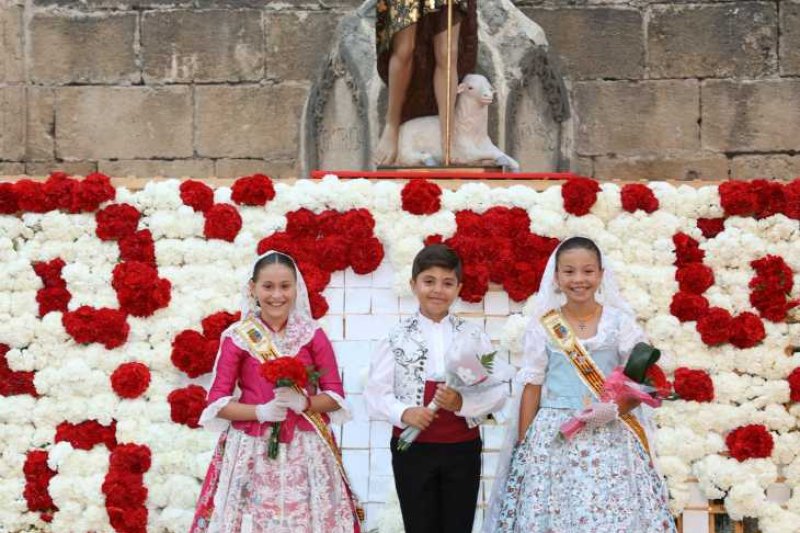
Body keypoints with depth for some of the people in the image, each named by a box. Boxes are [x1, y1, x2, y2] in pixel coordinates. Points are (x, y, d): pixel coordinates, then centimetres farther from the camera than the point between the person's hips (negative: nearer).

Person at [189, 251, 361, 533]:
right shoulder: (237, 338, 0)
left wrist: (305, 403, -15)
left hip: (305, 450, 1)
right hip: (252, 450, -1)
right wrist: (261, 411, -16)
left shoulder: (313, 336, 3)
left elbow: (335, 396, 4)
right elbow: (217, 402, -2)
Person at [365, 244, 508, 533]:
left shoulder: (474, 336, 2)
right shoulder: (397, 337, -1)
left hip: (463, 447, 1)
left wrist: (462, 402, -20)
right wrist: (403, 412, -22)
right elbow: (376, 394, -4)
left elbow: (498, 392, -2)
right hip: (412, 448, -1)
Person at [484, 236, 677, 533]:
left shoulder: (619, 321, 3)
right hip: (553, 439, 0)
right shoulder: (543, 326, 3)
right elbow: (532, 387, 5)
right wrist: (522, 446, 1)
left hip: (610, 439, 0)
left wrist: (615, 410, -14)